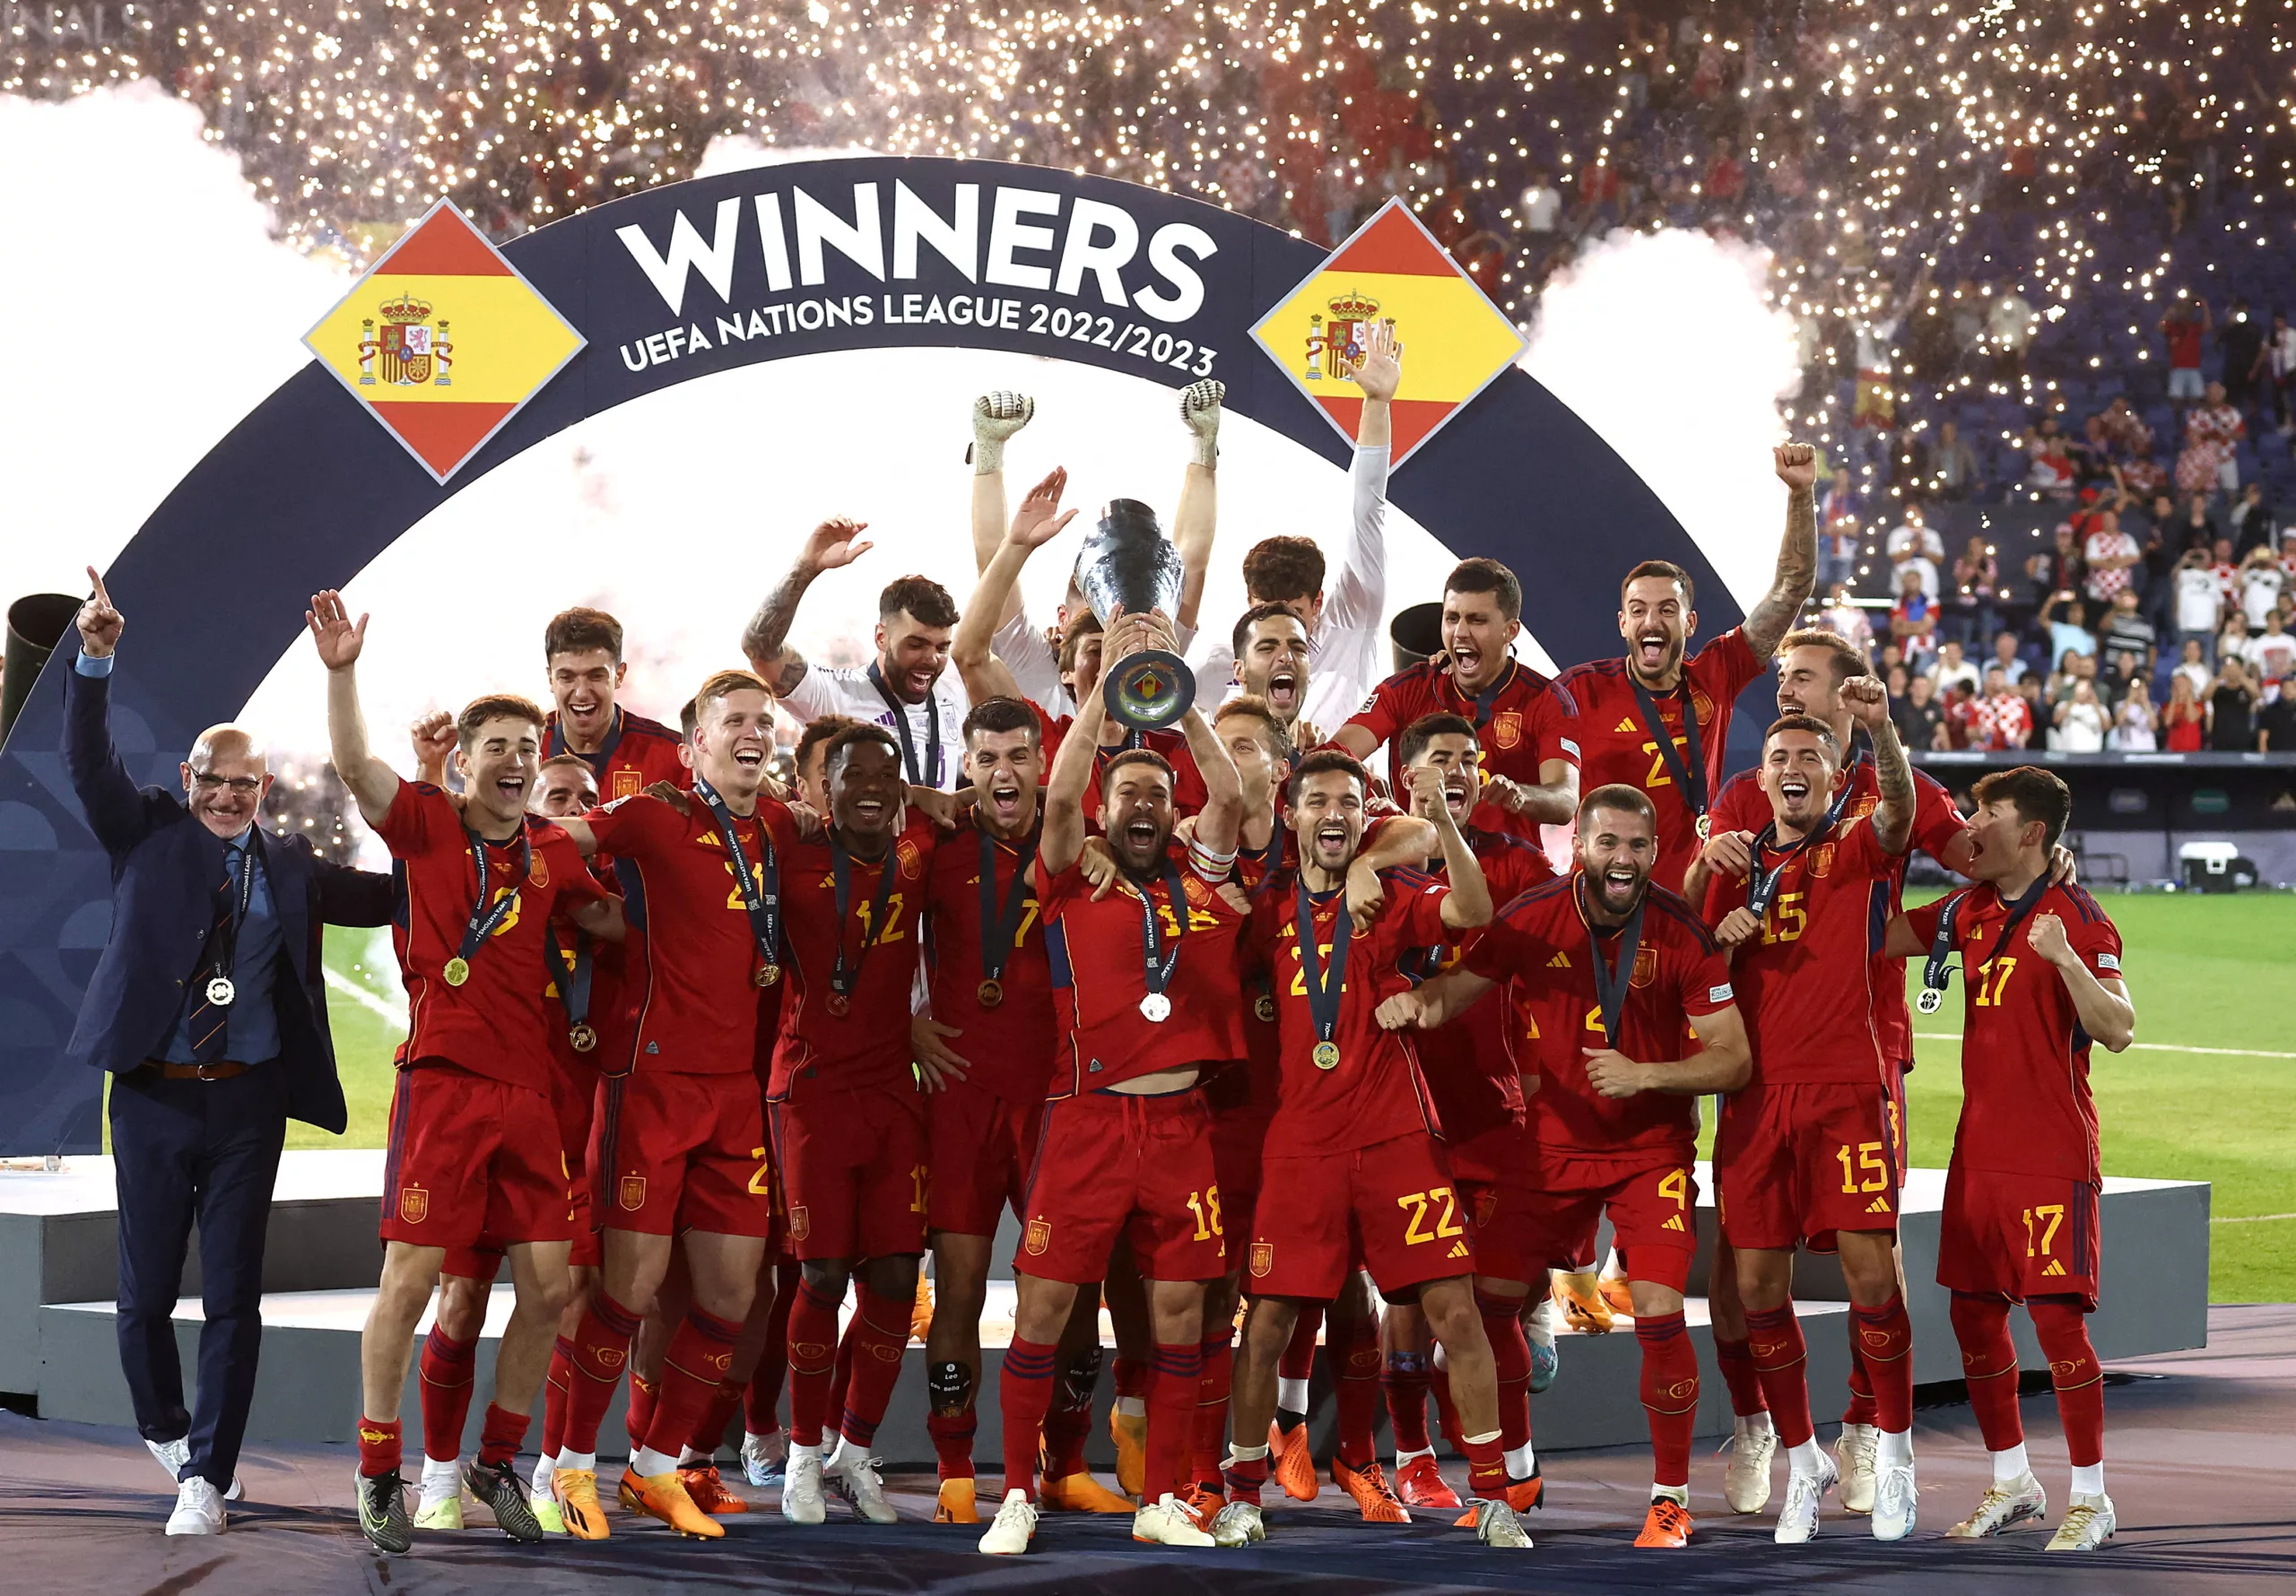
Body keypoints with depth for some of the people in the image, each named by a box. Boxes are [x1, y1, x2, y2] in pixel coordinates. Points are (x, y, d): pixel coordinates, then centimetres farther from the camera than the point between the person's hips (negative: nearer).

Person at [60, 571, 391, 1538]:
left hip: (248, 1103, 1)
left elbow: (394, 895, 14)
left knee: (233, 1296, -3)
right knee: (147, 1292, 7)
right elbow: (88, 763, -7)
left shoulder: (292, 869, 11)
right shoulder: (148, 836, 5)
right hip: (153, 1097, -1)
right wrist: (96, 659, -22)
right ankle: (166, 1428, 31)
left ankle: (204, 1476, 1)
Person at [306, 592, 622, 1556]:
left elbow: (615, 923, 24)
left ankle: (497, 1464, 20)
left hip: (530, 1087, 4)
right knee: (412, 1278, -4)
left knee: (548, 1286, 3)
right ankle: (378, 1476, 6)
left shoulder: (551, 850, 11)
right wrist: (340, 672, -31)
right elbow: (355, 766, -17)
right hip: (442, 1079, -4)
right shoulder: (427, 825, -1)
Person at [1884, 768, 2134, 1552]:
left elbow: (2118, 1031, -19)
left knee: (2057, 1317, -9)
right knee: (1974, 1315, 11)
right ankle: (2012, 1484, 25)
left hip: (2052, 1156, -7)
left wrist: (2065, 959, -33)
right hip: (1979, 1149, 7)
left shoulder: (2078, 919, -12)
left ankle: (2091, 1499, 1)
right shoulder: (1969, 912, 9)